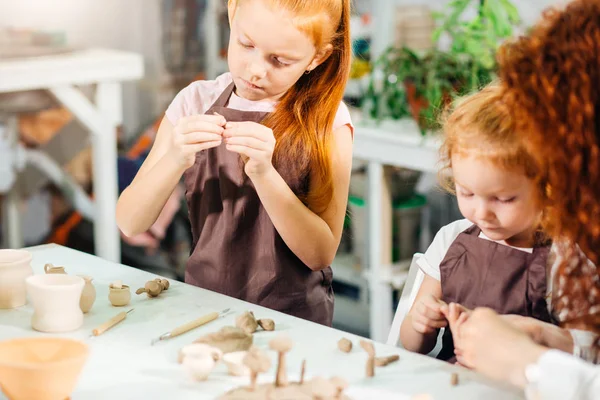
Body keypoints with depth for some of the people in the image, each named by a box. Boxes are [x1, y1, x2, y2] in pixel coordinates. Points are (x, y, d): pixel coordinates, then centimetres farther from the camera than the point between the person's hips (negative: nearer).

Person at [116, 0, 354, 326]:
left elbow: (321, 253, -8)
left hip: (291, 316, -1)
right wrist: (175, 161, -18)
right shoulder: (196, 102, 3)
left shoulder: (327, 119, -5)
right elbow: (130, 223, 0)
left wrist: (264, 173, -21)